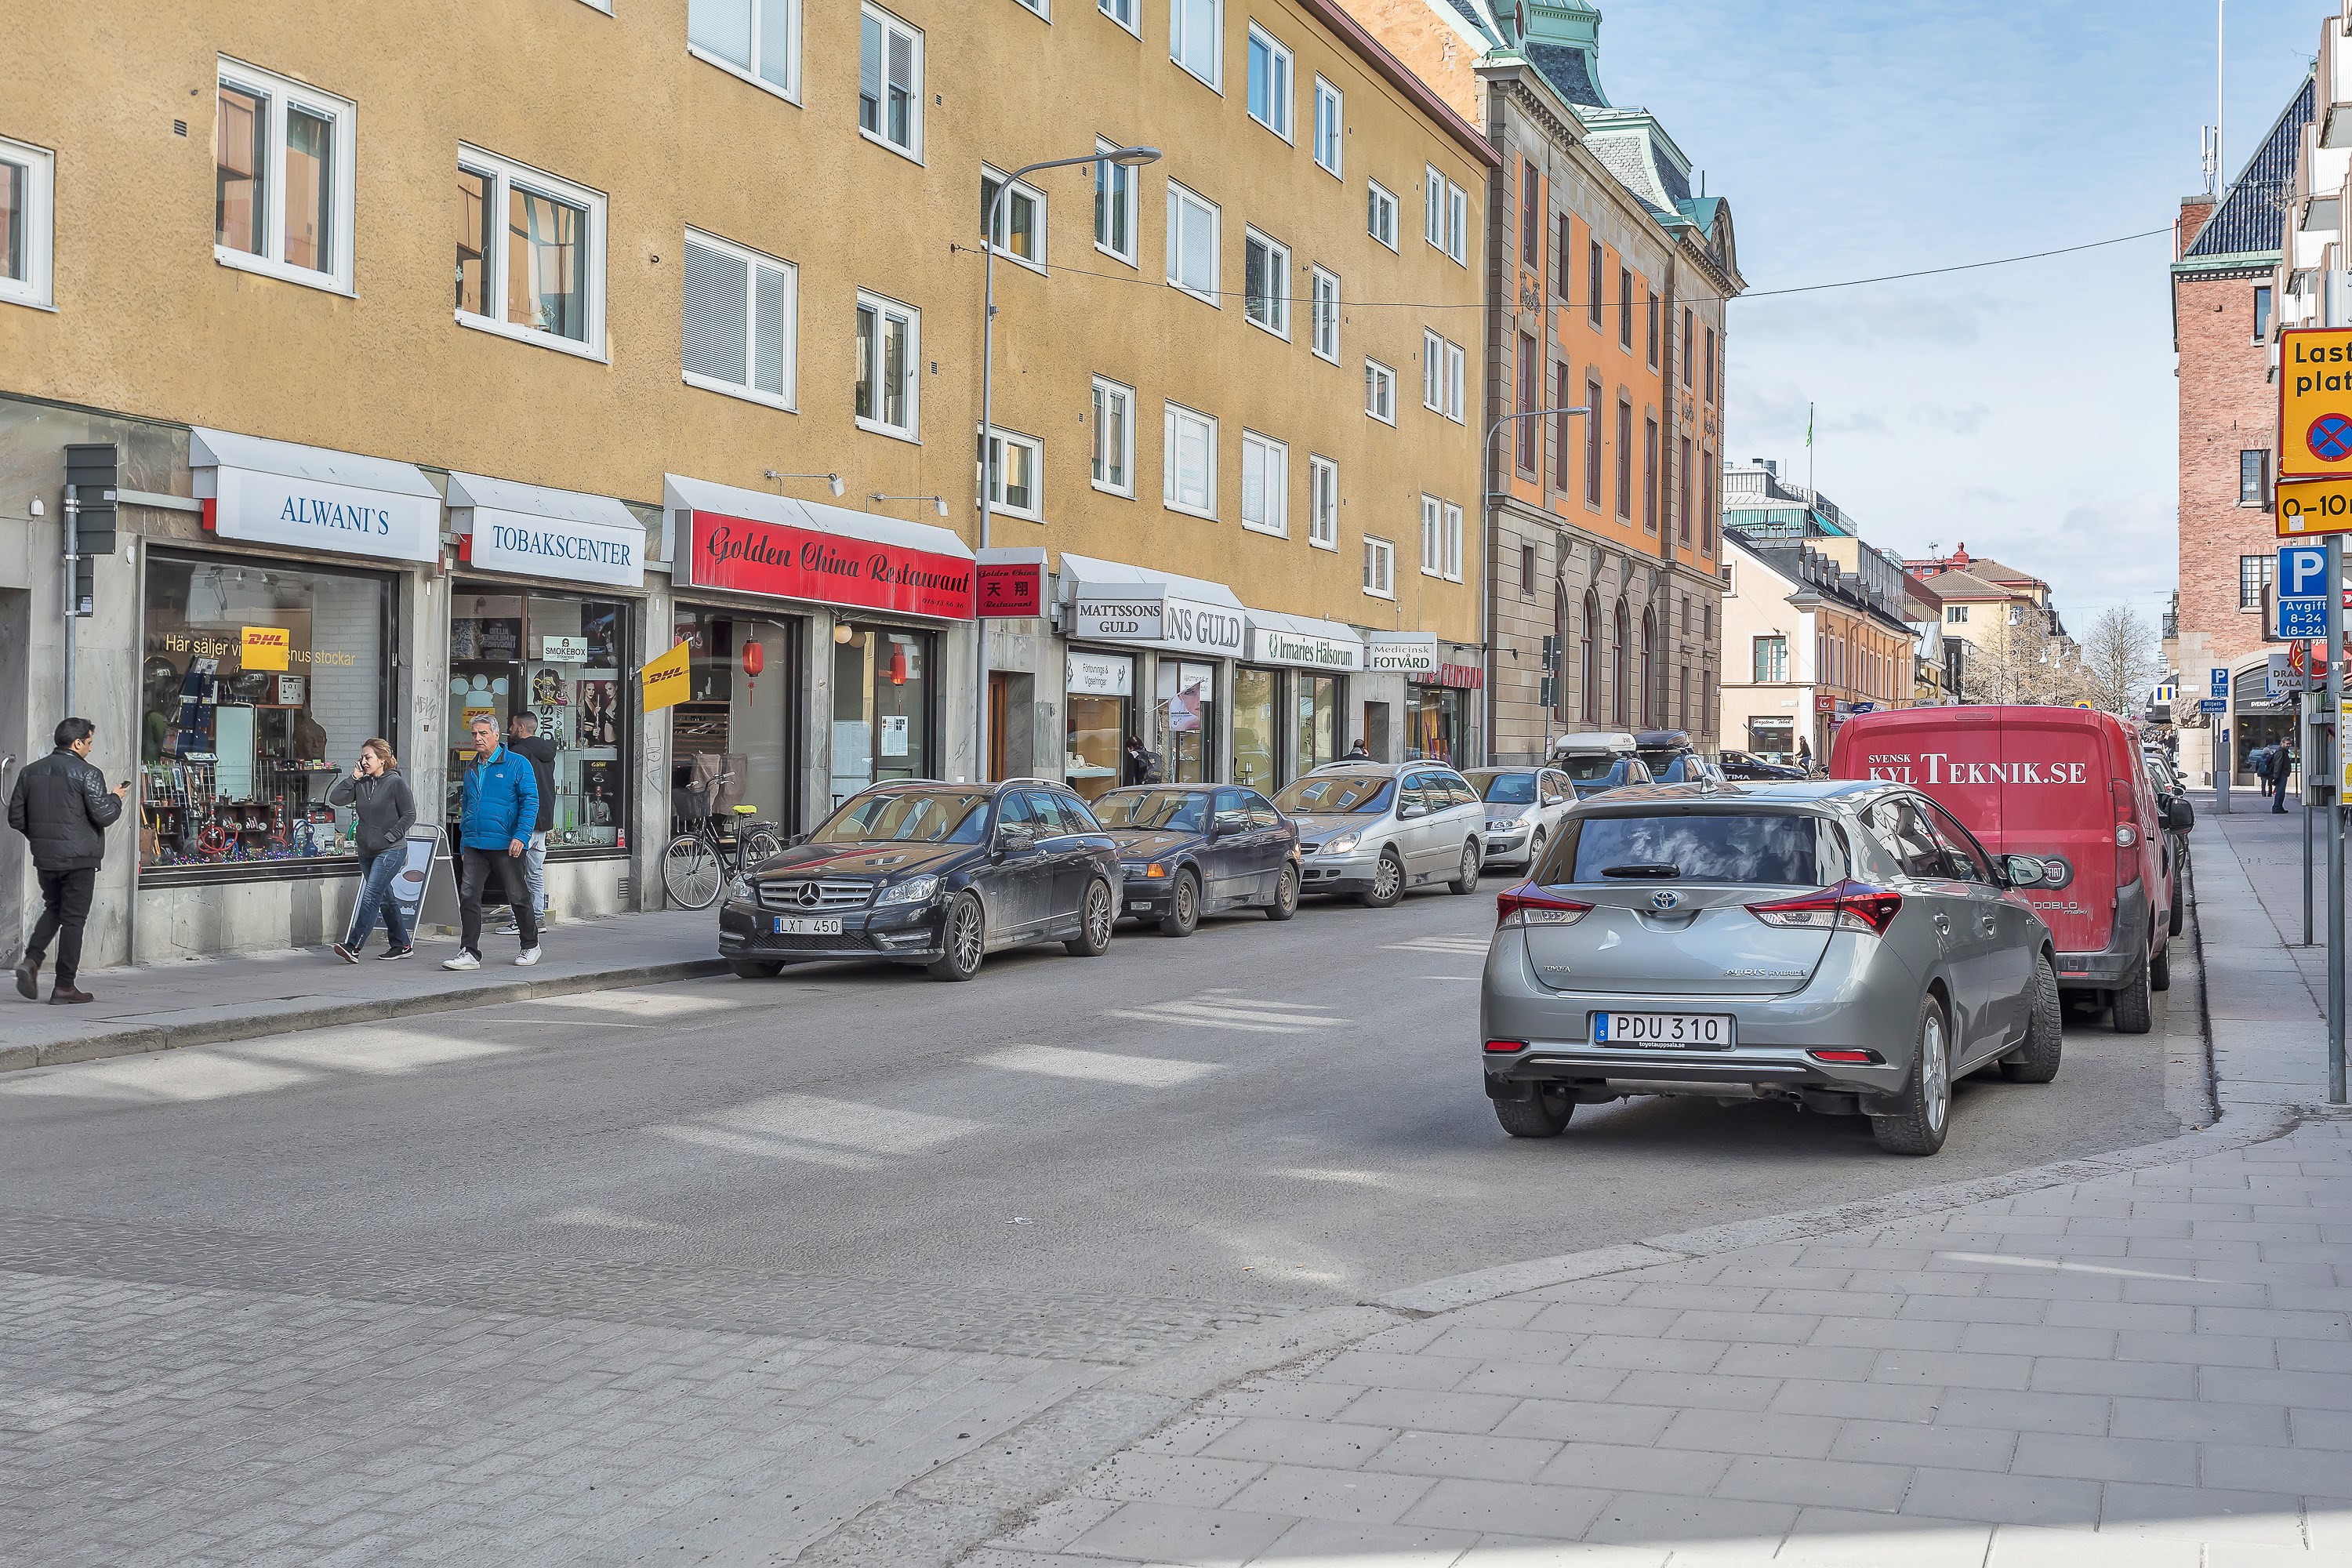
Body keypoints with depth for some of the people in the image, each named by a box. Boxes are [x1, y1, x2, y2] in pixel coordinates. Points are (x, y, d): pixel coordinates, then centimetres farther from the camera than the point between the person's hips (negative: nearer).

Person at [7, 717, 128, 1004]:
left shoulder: (30, 772, 7)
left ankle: (32, 960, 1)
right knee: (73, 918, 2)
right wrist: (115, 797, 5)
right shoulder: (87, 774, -12)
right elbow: (104, 816, -15)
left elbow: (16, 818, 9)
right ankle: (64, 986, 4)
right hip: (79, 857, -6)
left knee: (53, 909, 23)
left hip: (44, 857, 6)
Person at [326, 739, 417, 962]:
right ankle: (402, 945, 24)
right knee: (385, 898, 13)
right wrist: (353, 778, -5)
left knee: (371, 896, -15)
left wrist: (389, 836, -13)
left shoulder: (396, 782, -8)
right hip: (367, 851, 7)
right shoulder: (361, 784, 8)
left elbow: (409, 815, -9)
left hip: (391, 851, -7)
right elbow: (334, 798, -1)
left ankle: (352, 946, -19)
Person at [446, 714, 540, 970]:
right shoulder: (471, 768, 16)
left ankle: (531, 946, 23)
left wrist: (521, 836, -19)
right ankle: (469, 954, -3)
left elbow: (530, 801, -9)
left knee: (518, 897, 6)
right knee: (468, 896, -5)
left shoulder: (518, 764, -3)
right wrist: (464, 842, 18)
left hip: (505, 845, -5)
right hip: (474, 846, 5)